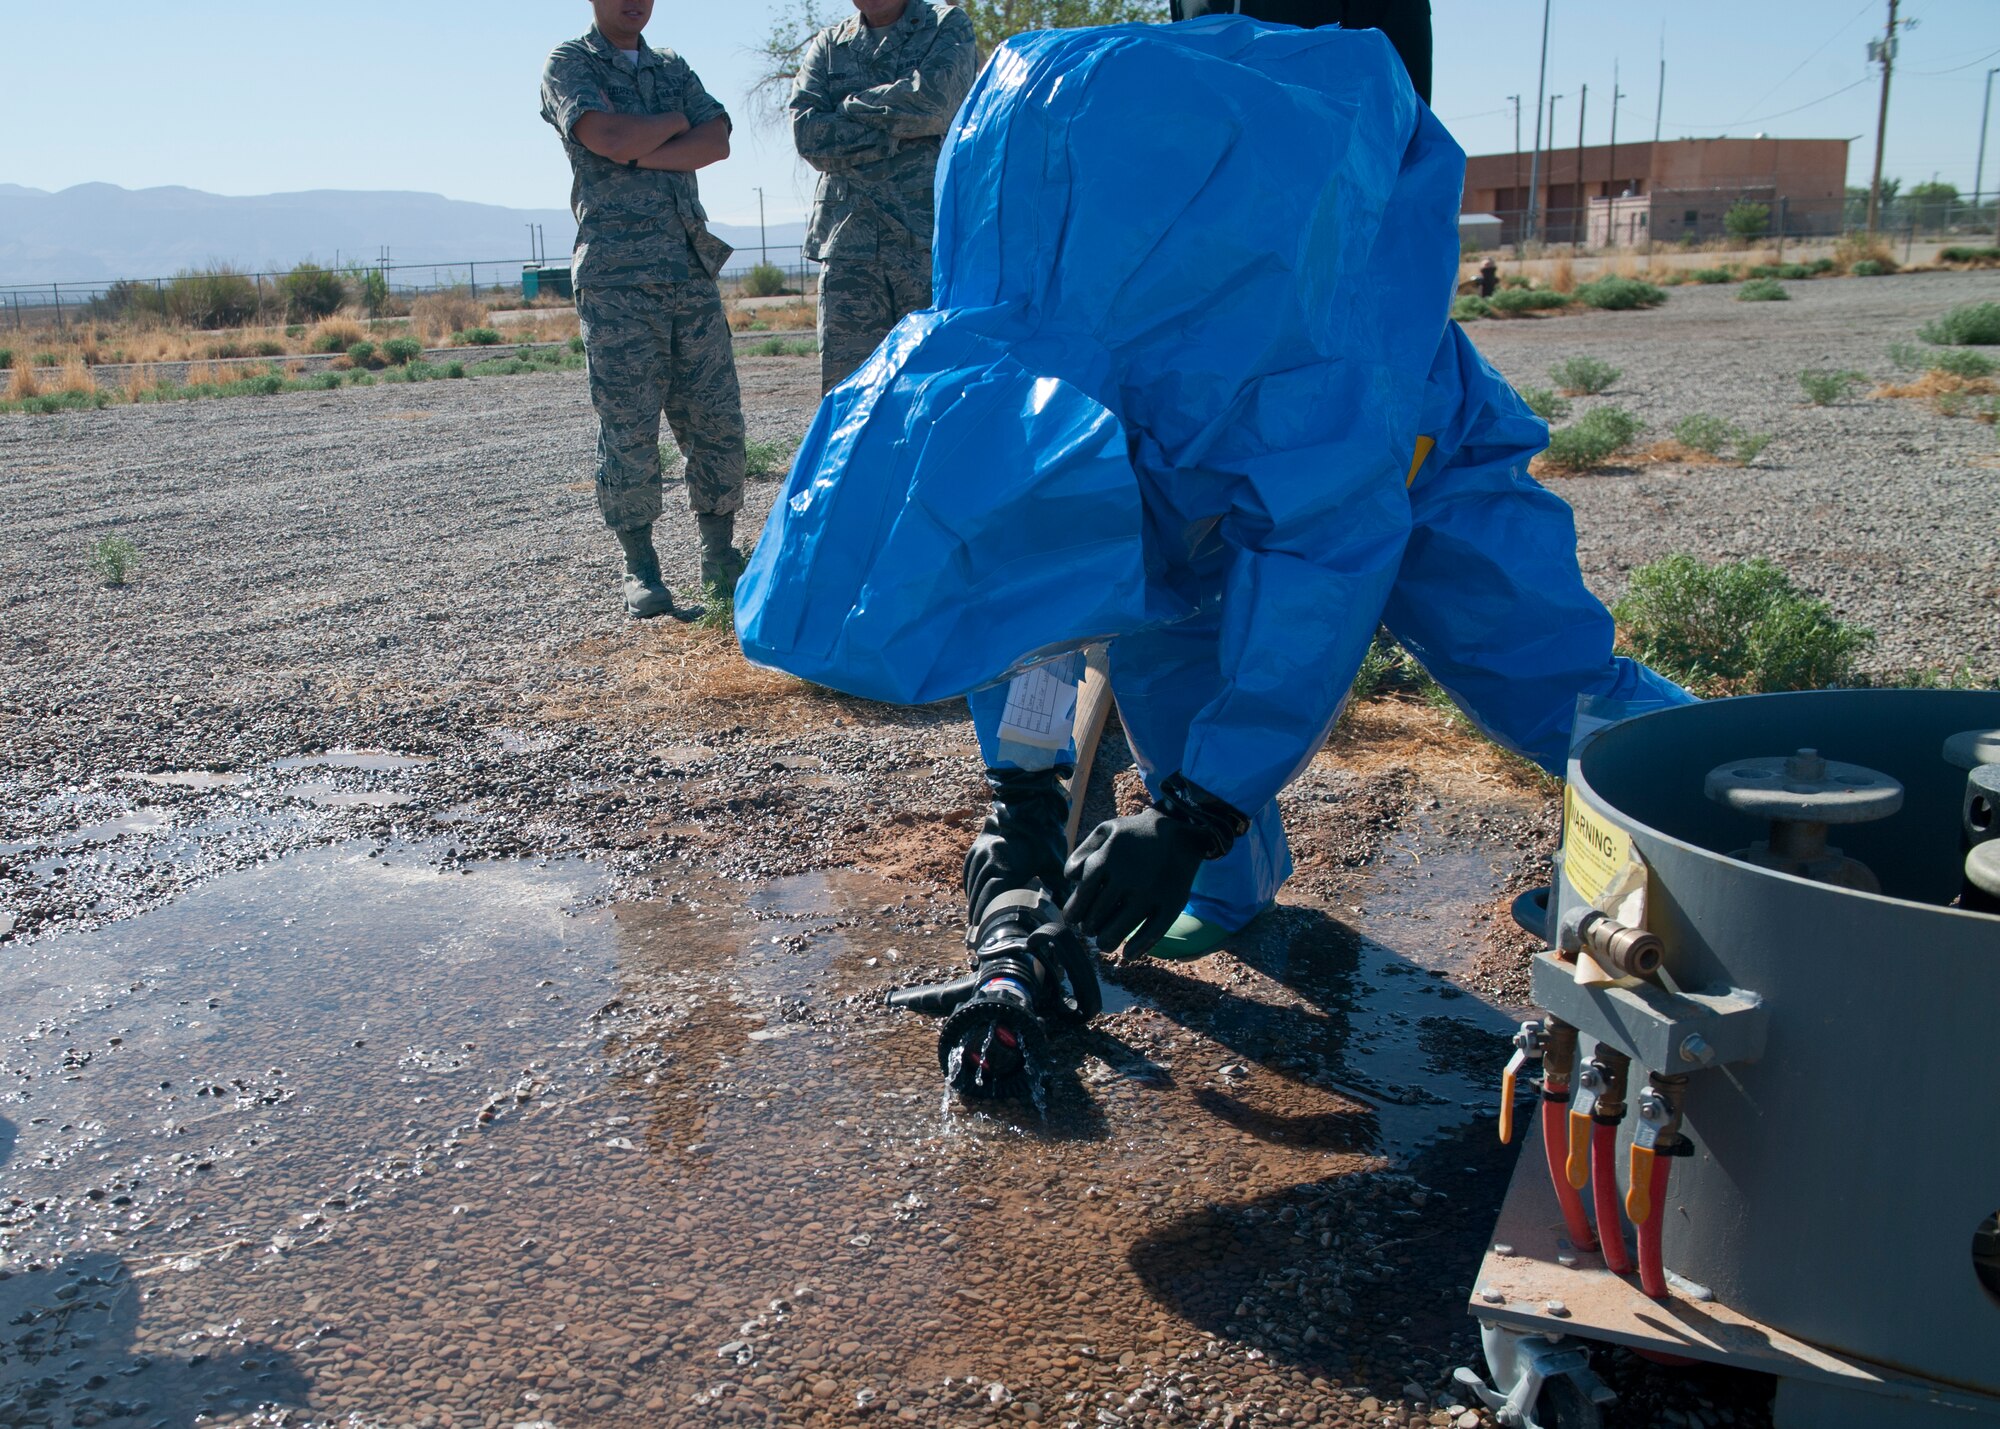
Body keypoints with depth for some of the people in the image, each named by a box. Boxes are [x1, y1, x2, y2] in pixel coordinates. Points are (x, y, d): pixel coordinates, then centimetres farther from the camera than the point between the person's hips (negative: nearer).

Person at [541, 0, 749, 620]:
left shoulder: (673, 67, 21)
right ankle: (640, 570, 3)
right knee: (628, 428, -6)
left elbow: (717, 142, 3)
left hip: (693, 266, 4)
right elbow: (609, 137, -12)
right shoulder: (568, 63, 7)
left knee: (717, 420, 1)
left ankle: (721, 559, 11)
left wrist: (641, 154, -8)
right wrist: (677, 120, 4)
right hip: (617, 274, -4)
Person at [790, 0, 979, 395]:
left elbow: (934, 99, -8)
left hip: (932, 237, -2)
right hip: (849, 240, 3)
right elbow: (807, 134, 2)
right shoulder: (826, 47, 19)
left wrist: (854, 107, 3)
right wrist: (903, 128, -4)